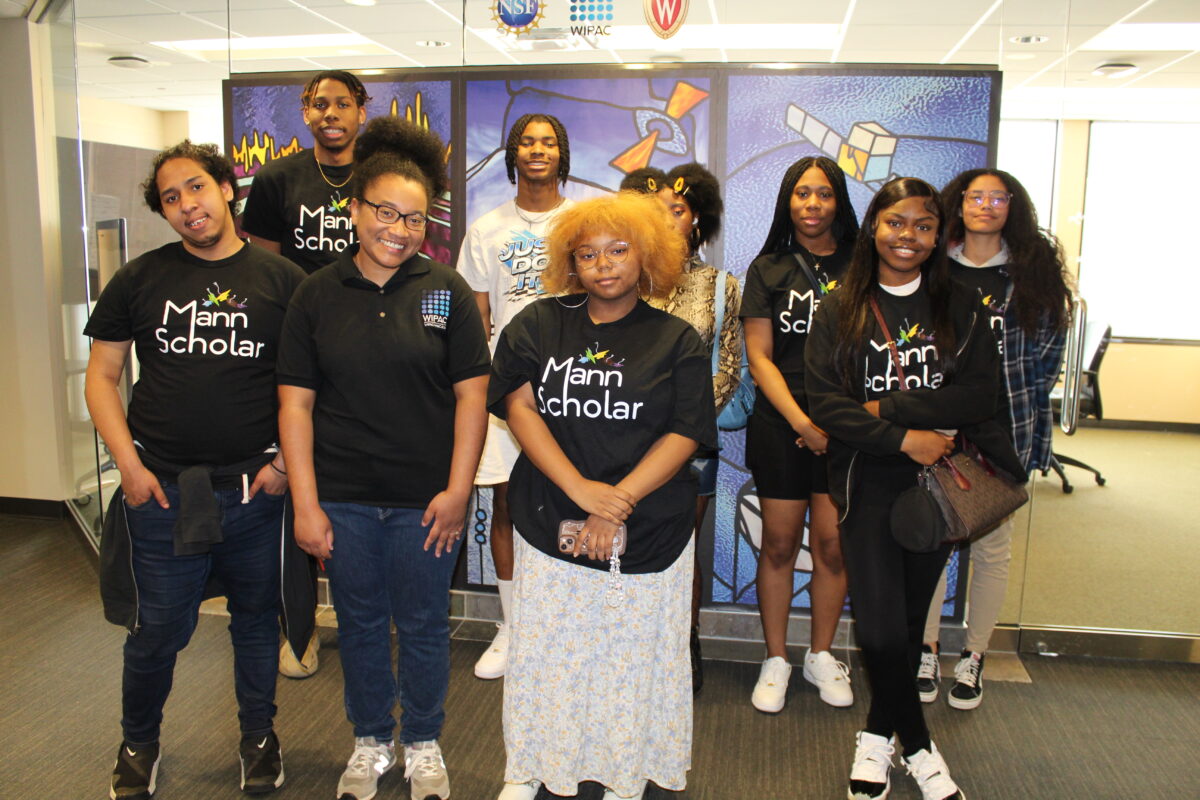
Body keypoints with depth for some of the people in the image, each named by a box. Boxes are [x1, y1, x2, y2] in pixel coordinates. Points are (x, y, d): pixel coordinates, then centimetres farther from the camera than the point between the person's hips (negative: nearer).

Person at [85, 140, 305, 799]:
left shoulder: (281, 279, 1)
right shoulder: (140, 279, 4)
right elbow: (101, 376, 6)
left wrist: (286, 459, -6)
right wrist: (129, 464, -4)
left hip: (253, 490, 0)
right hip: (161, 491, 1)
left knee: (256, 620, 15)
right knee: (156, 630, 10)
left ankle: (258, 736, 37)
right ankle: (138, 744, 37)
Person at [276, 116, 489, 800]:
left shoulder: (447, 290, -3)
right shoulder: (318, 295, 0)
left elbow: (472, 394, -4)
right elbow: (295, 403, 0)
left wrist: (457, 492, -9)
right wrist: (306, 503, -4)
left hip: (424, 498, -1)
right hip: (343, 498, 2)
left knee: (424, 626, 13)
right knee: (361, 624, 17)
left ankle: (424, 743, 36)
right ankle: (372, 742, 39)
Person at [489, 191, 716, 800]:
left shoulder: (677, 340, 4)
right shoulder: (538, 325, 5)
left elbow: (684, 436, -4)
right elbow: (519, 407, -4)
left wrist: (617, 504, -15)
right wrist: (580, 489, -15)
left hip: (647, 534, 0)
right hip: (548, 522, 1)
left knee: (631, 656, 7)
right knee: (543, 652, 9)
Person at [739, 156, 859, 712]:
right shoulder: (769, 268, 5)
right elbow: (759, 357, 1)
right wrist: (802, 421, -9)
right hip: (780, 423, 0)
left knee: (832, 542, 3)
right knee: (779, 543, 4)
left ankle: (822, 655, 24)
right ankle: (776, 660, 20)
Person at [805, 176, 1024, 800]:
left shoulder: (959, 309, 5)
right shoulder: (839, 311, 1)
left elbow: (980, 397, -7)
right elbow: (826, 403, -8)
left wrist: (889, 406, -14)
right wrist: (903, 439, -17)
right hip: (868, 484, -2)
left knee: (910, 620, 10)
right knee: (880, 628, -8)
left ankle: (878, 735, 31)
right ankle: (917, 745, 16)